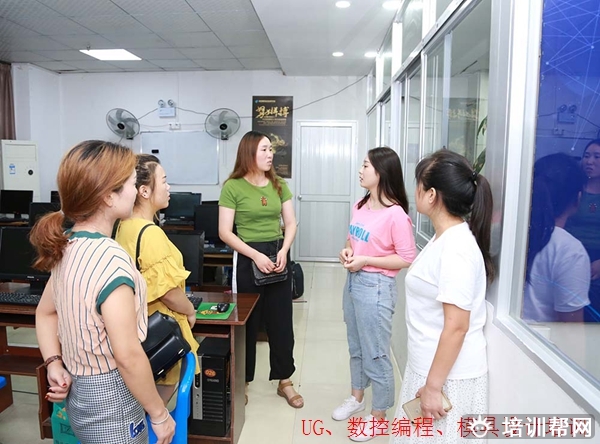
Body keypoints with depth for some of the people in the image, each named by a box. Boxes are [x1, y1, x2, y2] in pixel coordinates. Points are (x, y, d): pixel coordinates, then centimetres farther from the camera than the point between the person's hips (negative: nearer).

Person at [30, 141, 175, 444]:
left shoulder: (67, 247, -1)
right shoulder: (111, 258, -28)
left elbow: (45, 313, 12)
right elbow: (127, 356, -26)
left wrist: (54, 364, 4)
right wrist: (159, 413, -14)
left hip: (80, 391, 8)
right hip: (110, 400, -8)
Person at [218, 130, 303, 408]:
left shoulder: (279, 185, 5)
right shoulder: (232, 187, -8)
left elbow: (291, 223, 6)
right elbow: (225, 232, -11)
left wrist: (283, 251, -11)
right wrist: (256, 255, -19)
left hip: (279, 255, 4)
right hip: (248, 258, -4)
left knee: (281, 321, 11)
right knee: (247, 322, 9)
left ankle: (284, 381, 28)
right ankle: (242, 381, 28)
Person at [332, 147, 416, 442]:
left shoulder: (395, 214, -19)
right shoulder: (360, 206, 5)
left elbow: (406, 259, -17)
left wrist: (366, 260, -20)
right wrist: (346, 251, -2)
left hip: (375, 287, -8)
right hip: (353, 282, 8)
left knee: (375, 354, 7)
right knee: (355, 347, 22)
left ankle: (378, 415, 28)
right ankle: (357, 397, 44)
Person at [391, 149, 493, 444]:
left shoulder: (456, 248, -25)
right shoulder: (444, 237, 4)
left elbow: (456, 327, -25)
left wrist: (433, 386, -18)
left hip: (448, 376, -8)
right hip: (428, 367, 9)